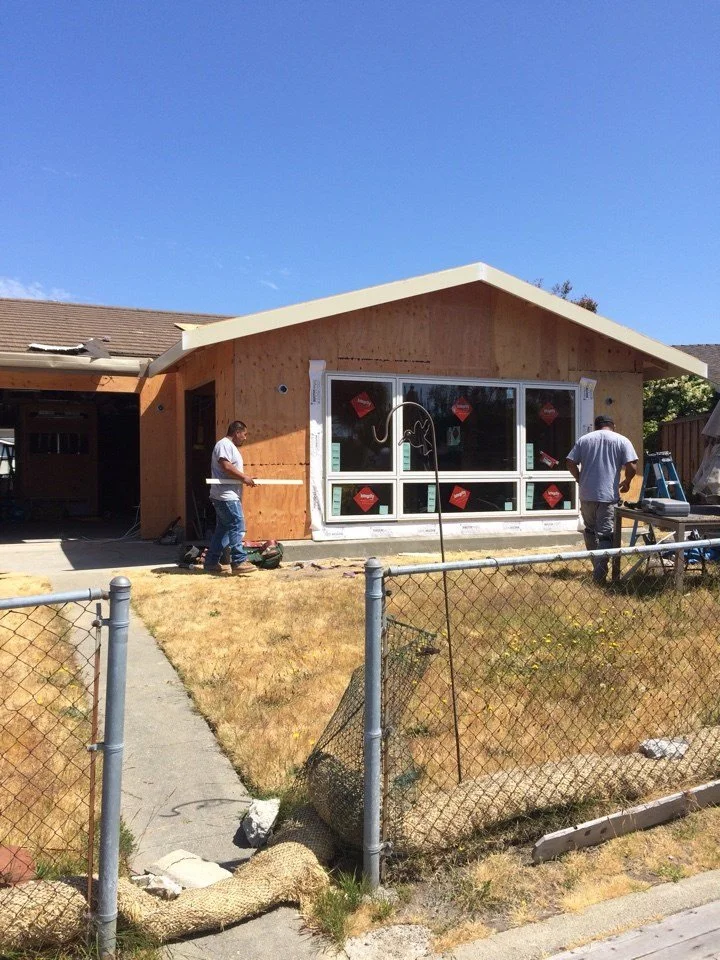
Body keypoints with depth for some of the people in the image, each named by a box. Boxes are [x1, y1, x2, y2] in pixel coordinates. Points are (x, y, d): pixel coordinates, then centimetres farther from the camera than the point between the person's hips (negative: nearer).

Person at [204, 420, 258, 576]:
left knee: (223, 529, 11)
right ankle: (239, 562, -10)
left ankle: (211, 563, 15)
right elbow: (226, 466, -22)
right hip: (226, 496, -11)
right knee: (237, 526, -11)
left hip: (229, 496, 11)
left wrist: (246, 478, 10)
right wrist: (244, 477, -17)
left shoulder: (232, 446, 23)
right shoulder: (224, 444, -10)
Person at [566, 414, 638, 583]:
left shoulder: (584, 439, 8)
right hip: (608, 495, -2)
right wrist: (626, 482, 12)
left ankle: (597, 567, 28)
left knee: (590, 530, 19)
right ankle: (599, 574, -4)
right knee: (605, 535, 0)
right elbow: (632, 467, -7)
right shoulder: (621, 440, 2)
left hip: (587, 494, 3)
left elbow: (570, 463, 3)